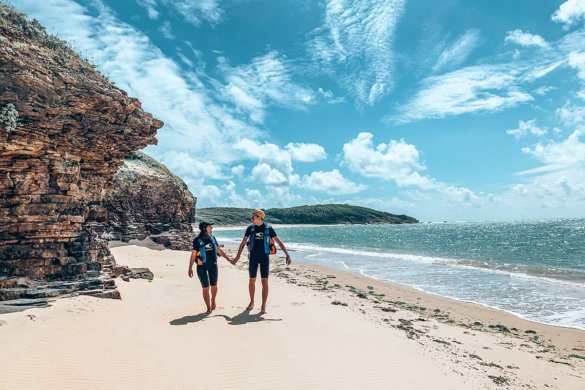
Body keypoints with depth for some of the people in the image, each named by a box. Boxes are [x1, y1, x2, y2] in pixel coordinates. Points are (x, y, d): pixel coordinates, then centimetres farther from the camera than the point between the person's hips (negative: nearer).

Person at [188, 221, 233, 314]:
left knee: (214, 285, 11)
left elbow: (219, 250, 15)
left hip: (213, 265, 4)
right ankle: (209, 308, 11)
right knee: (206, 288, -1)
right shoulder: (197, 240, -9)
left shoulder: (212, 238, 5)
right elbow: (193, 254, -8)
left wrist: (229, 259, 18)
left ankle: (213, 300, 39)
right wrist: (190, 268, -14)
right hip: (202, 266, -4)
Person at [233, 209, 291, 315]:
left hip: (264, 257, -2)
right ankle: (252, 302, 28)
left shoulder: (269, 229, -6)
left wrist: (287, 255, -10)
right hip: (253, 257, 2)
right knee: (252, 280, 9)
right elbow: (243, 243, 8)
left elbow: (279, 242, -4)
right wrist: (237, 256, 7)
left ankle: (263, 306, 3)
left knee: (265, 281, -4)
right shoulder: (250, 228, 1)